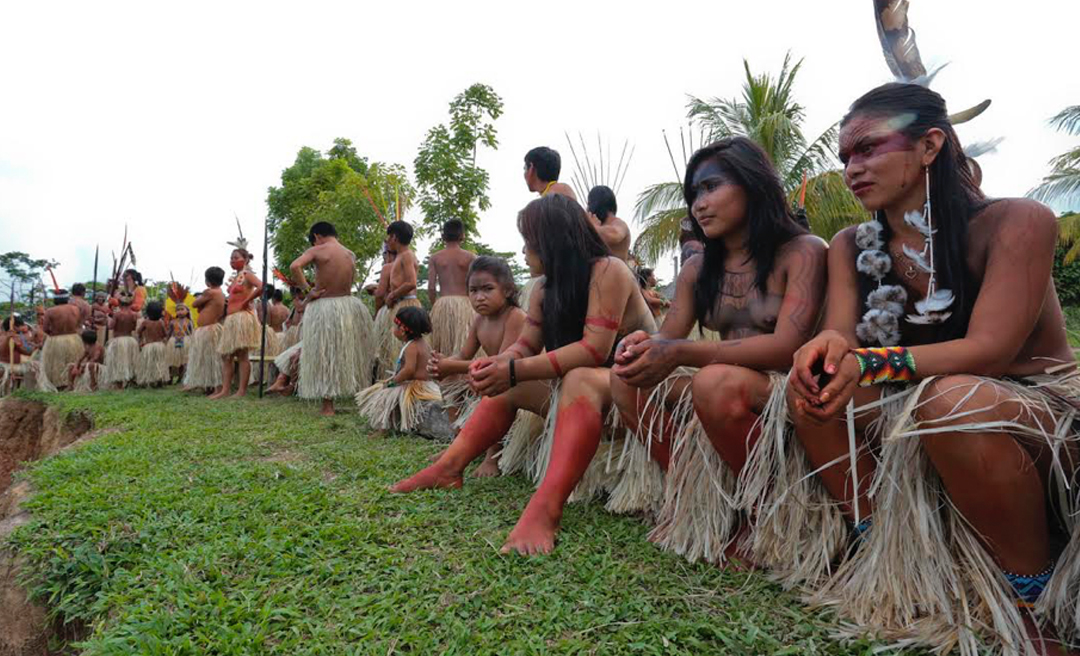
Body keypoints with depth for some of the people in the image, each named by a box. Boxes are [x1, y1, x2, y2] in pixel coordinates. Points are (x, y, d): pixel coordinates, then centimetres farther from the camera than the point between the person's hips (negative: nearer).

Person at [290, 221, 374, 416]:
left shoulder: (317, 250, -7)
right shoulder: (351, 255, 8)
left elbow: (295, 266, -23)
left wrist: (308, 289, -12)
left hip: (323, 308, -4)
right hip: (348, 306, 4)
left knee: (324, 356, 6)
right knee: (349, 355, 16)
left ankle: (327, 406, 10)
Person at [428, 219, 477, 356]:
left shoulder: (435, 257, 5)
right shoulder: (470, 257, 1)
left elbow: (431, 288, 1)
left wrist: (435, 306, 14)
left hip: (441, 304, 2)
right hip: (463, 303, -2)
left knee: (441, 348, 7)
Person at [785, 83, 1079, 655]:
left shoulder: (1015, 222, -14)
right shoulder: (851, 246, 1)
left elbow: (988, 350, -24)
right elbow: (841, 335, -11)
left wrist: (869, 363, -37)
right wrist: (830, 346, -35)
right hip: (913, 422, 5)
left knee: (949, 400, -36)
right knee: (813, 387, -16)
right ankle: (882, 558, -7)